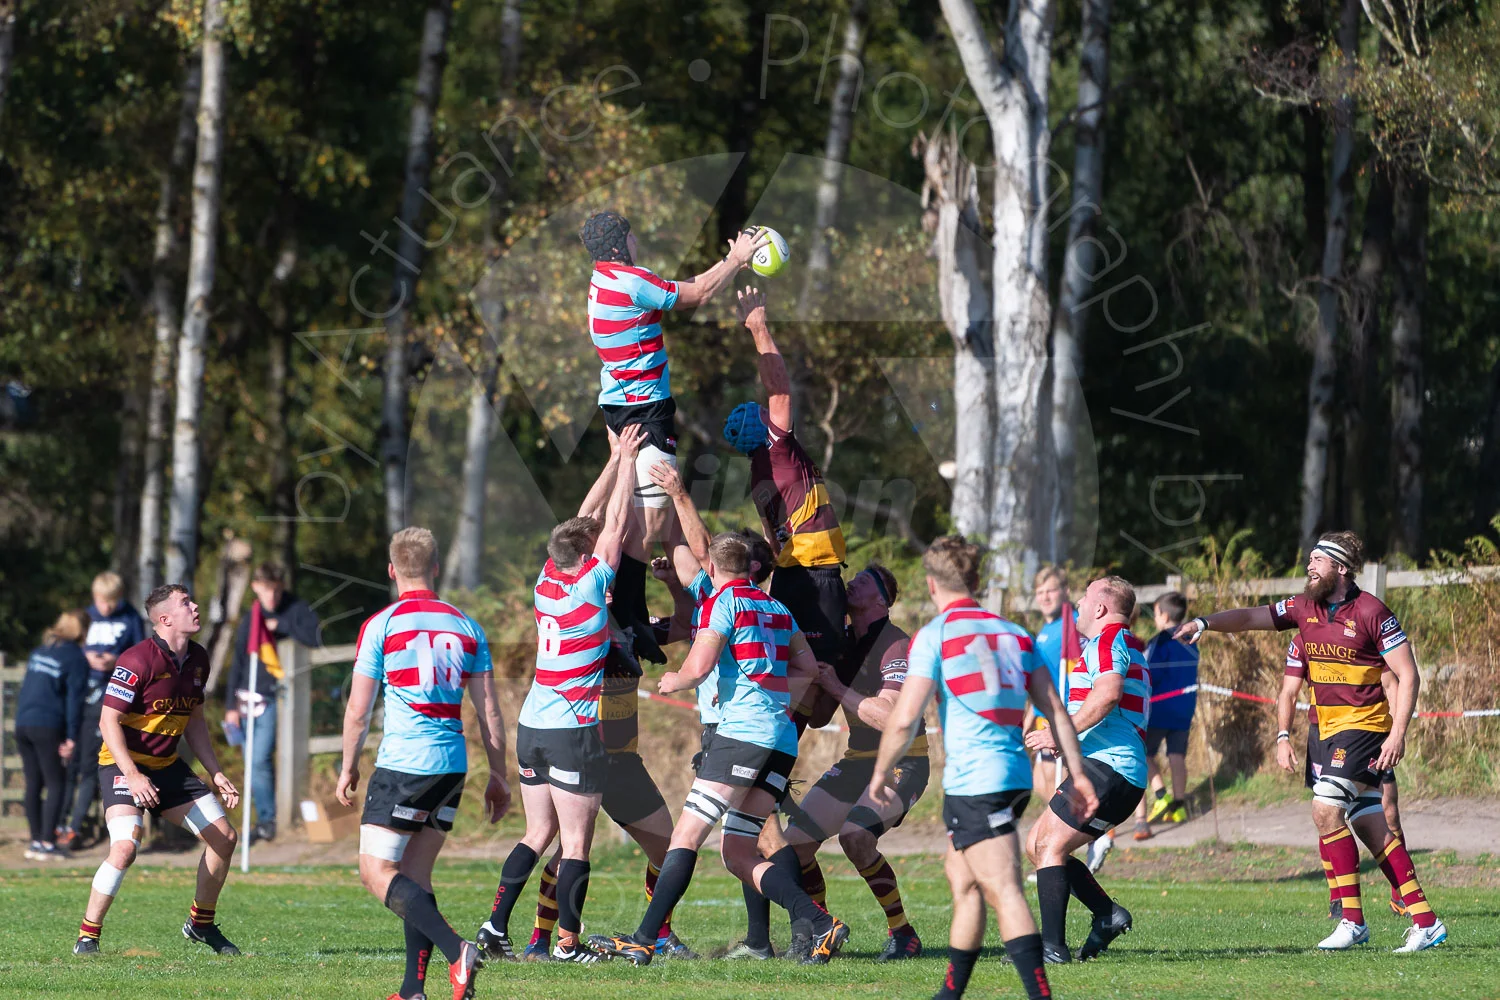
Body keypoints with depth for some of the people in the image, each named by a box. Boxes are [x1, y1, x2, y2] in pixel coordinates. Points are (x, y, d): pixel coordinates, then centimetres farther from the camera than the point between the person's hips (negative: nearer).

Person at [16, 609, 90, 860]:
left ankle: (36, 842, 14)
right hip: (48, 727, -7)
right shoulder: (75, 658, -5)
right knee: (56, 786, -2)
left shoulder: (39, 652, 17)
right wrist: (71, 738, -10)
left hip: (23, 724, 7)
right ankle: (47, 844, -8)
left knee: (33, 785, 11)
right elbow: (74, 698, -10)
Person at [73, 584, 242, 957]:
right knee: (125, 846, -27)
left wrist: (216, 774, 12)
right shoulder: (138, 661, -20)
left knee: (225, 838, 5)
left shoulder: (198, 660, 5)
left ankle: (201, 924, 24)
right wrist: (132, 775, -29)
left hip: (168, 765, 8)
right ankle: (87, 937, -13)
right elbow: (109, 720, -20)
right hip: (123, 764, -8)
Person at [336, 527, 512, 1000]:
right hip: (453, 766, 6)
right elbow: (490, 713, 9)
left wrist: (349, 767, 13)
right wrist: (498, 778, 17)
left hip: (403, 762, -6)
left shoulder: (381, 624, -2)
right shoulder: (465, 626, 10)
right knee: (415, 876, 13)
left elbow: (358, 711, -1)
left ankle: (456, 951, -22)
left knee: (377, 872, -5)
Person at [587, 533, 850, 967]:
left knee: (687, 836, -7)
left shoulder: (724, 602, -2)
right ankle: (819, 924, -6)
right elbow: (808, 667, 24)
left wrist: (673, 682, 10)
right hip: (783, 742, 7)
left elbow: (697, 669, -11)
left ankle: (643, 941, -10)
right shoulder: (777, 608, 19)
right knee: (738, 854, 9)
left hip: (742, 731, -7)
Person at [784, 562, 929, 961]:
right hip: (857, 760, 8)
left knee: (856, 838, -29)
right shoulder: (842, 642, 8)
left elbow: (890, 717, -27)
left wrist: (838, 688, -23)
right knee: (796, 842, -2)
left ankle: (903, 934, -14)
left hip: (902, 761, -8)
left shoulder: (896, 645, -17)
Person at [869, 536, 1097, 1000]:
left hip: (973, 782, -7)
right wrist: (1077, 775, 13)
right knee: (960, 875, 22)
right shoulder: (1013, 634, 14)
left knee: (1005, 892, -13)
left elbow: (905, 718, -10)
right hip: (1015, 774, 7)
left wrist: (882, 771, 4)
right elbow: (1055, 709, 11)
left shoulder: (935, 635, -4)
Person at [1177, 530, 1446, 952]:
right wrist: (1204, 623, -13)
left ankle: (1352, 920, -10)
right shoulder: (1305, 608, 6)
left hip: (1363, 725, -7)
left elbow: (1408, 675, -12)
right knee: (1370, 827, 4)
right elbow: (1250, 618, 5)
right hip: (1329, 728, 7)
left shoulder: (1371, 612, -12)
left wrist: (1397, 734, -18)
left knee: (1326, 811, -17)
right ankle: (1425, 920, 7)